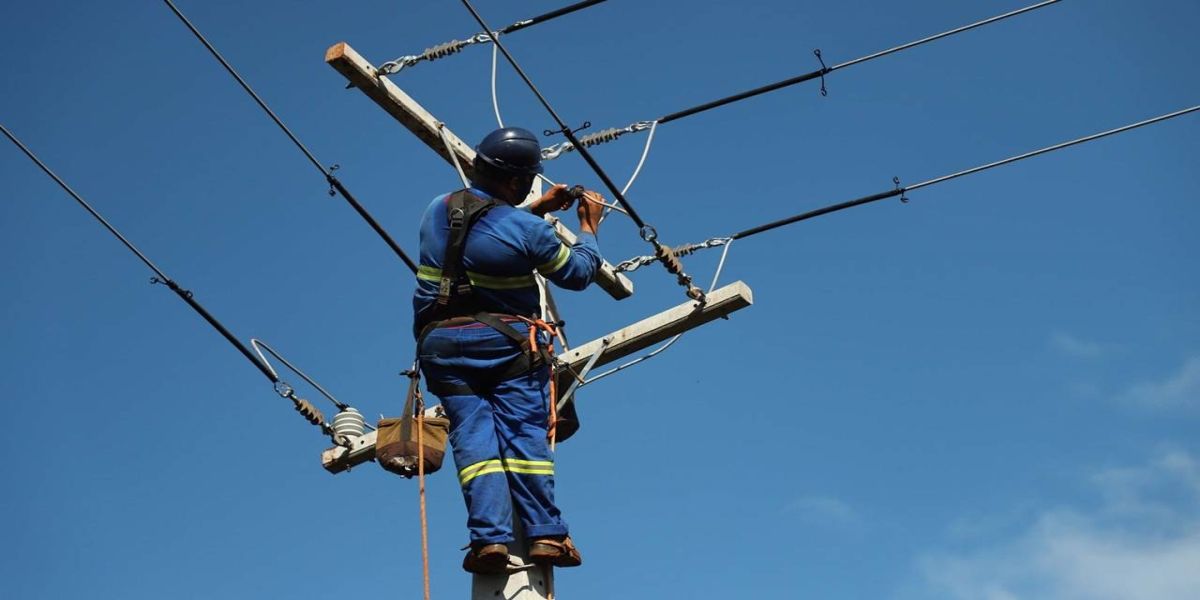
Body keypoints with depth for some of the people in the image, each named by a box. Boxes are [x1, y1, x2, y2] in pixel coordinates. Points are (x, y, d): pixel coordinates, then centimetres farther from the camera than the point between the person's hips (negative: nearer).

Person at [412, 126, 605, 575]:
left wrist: (536, 209, 25)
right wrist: (589, 227, 19)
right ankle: (546, 534, -4)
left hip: (442, 344, 4)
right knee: (524, 432, 0)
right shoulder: (527, 230, -12)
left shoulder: (438, 210, 4)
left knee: (473, 436, -1)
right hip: (505, 342, -4)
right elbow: (577, 273, 3)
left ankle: (489, 538, -11)